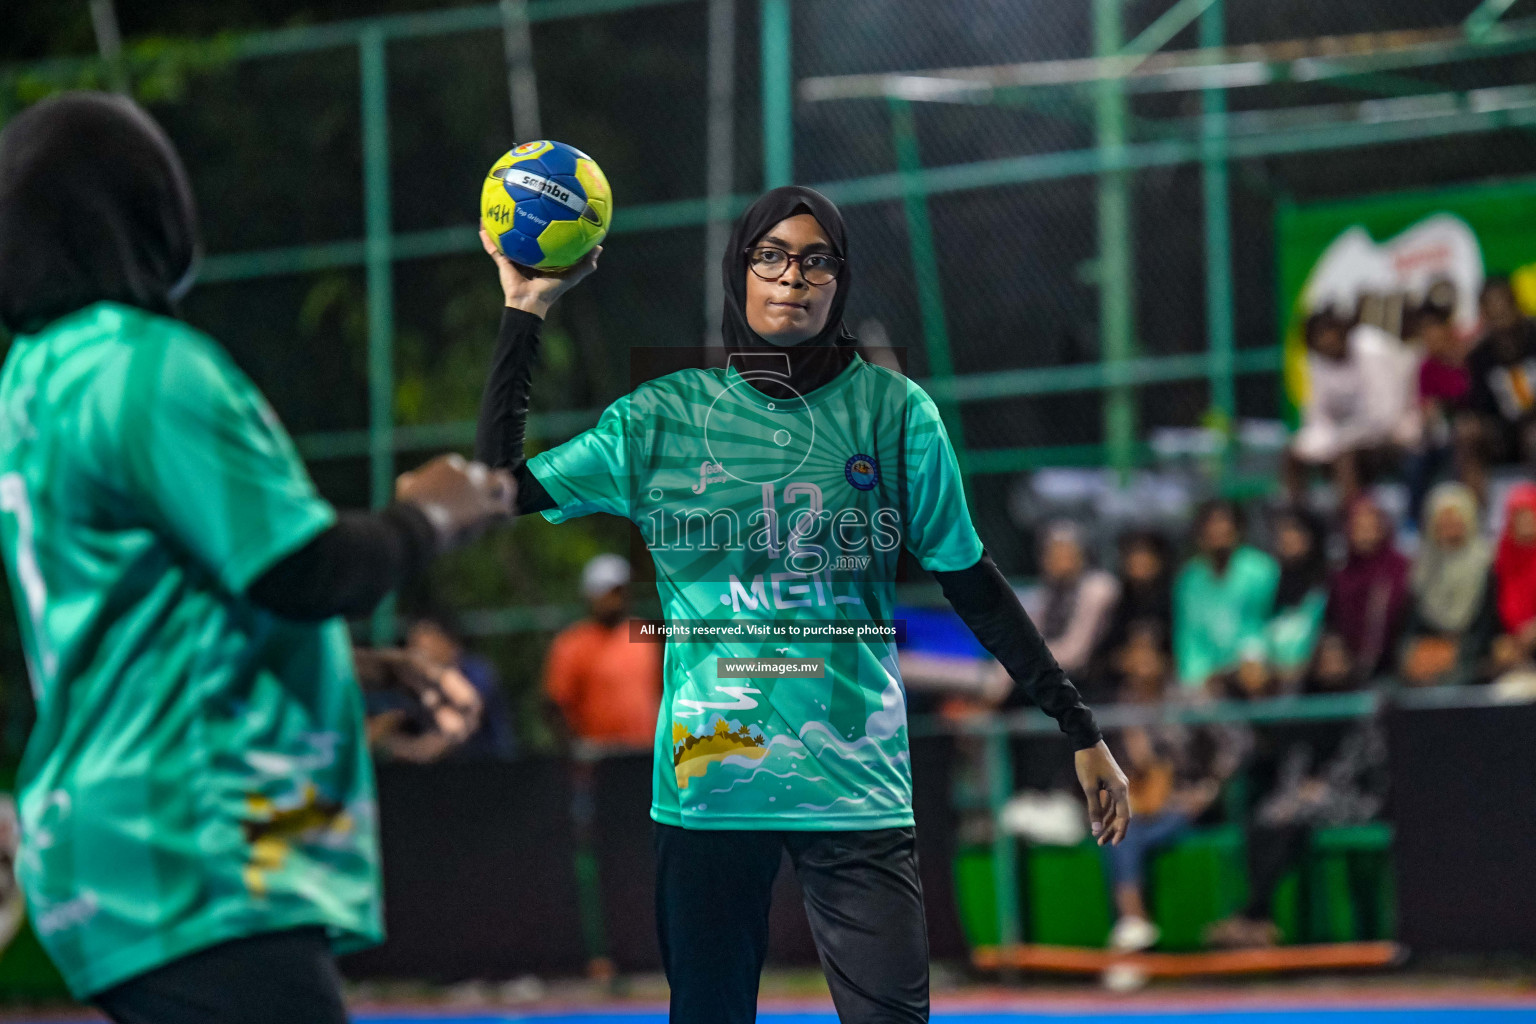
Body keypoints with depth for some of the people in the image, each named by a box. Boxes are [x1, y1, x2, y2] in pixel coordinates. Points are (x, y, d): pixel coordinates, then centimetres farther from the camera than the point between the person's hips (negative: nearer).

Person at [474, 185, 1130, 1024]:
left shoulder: (892, 411, 3)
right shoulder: (663, 417, 5)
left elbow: (971, 583, 7)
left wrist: (1079, 730, 6)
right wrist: (522, 312, 1)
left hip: (854, 781, -1)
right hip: (709, 775, 1)